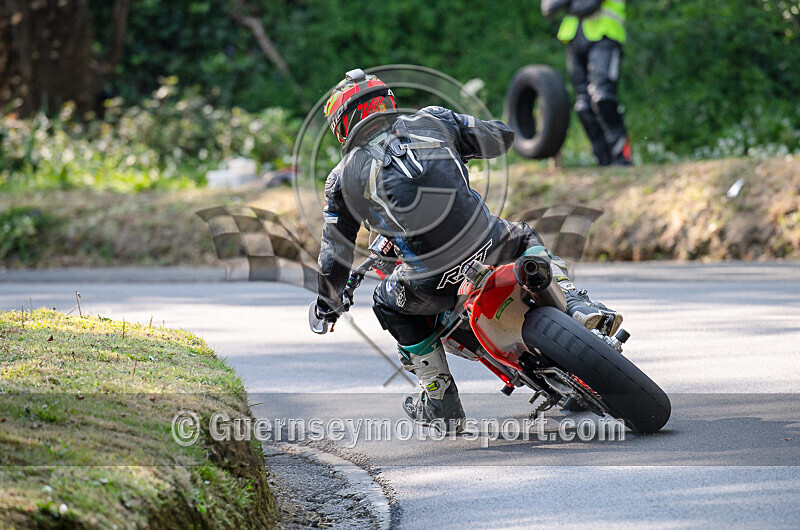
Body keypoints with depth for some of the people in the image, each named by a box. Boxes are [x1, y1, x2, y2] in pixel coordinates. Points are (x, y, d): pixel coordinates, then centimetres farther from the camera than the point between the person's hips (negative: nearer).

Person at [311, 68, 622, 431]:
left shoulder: (343, 179, 7)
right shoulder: (431, 122, 11)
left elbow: (335, 256, 12)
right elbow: (501, 136, 20)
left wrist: (327, 304, 30)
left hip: (434, 284, -2)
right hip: (491, 249, 2)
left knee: (388, 304, 29)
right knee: (526, 237, 35)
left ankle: (440, 400, 28)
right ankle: (573, 303, 11)